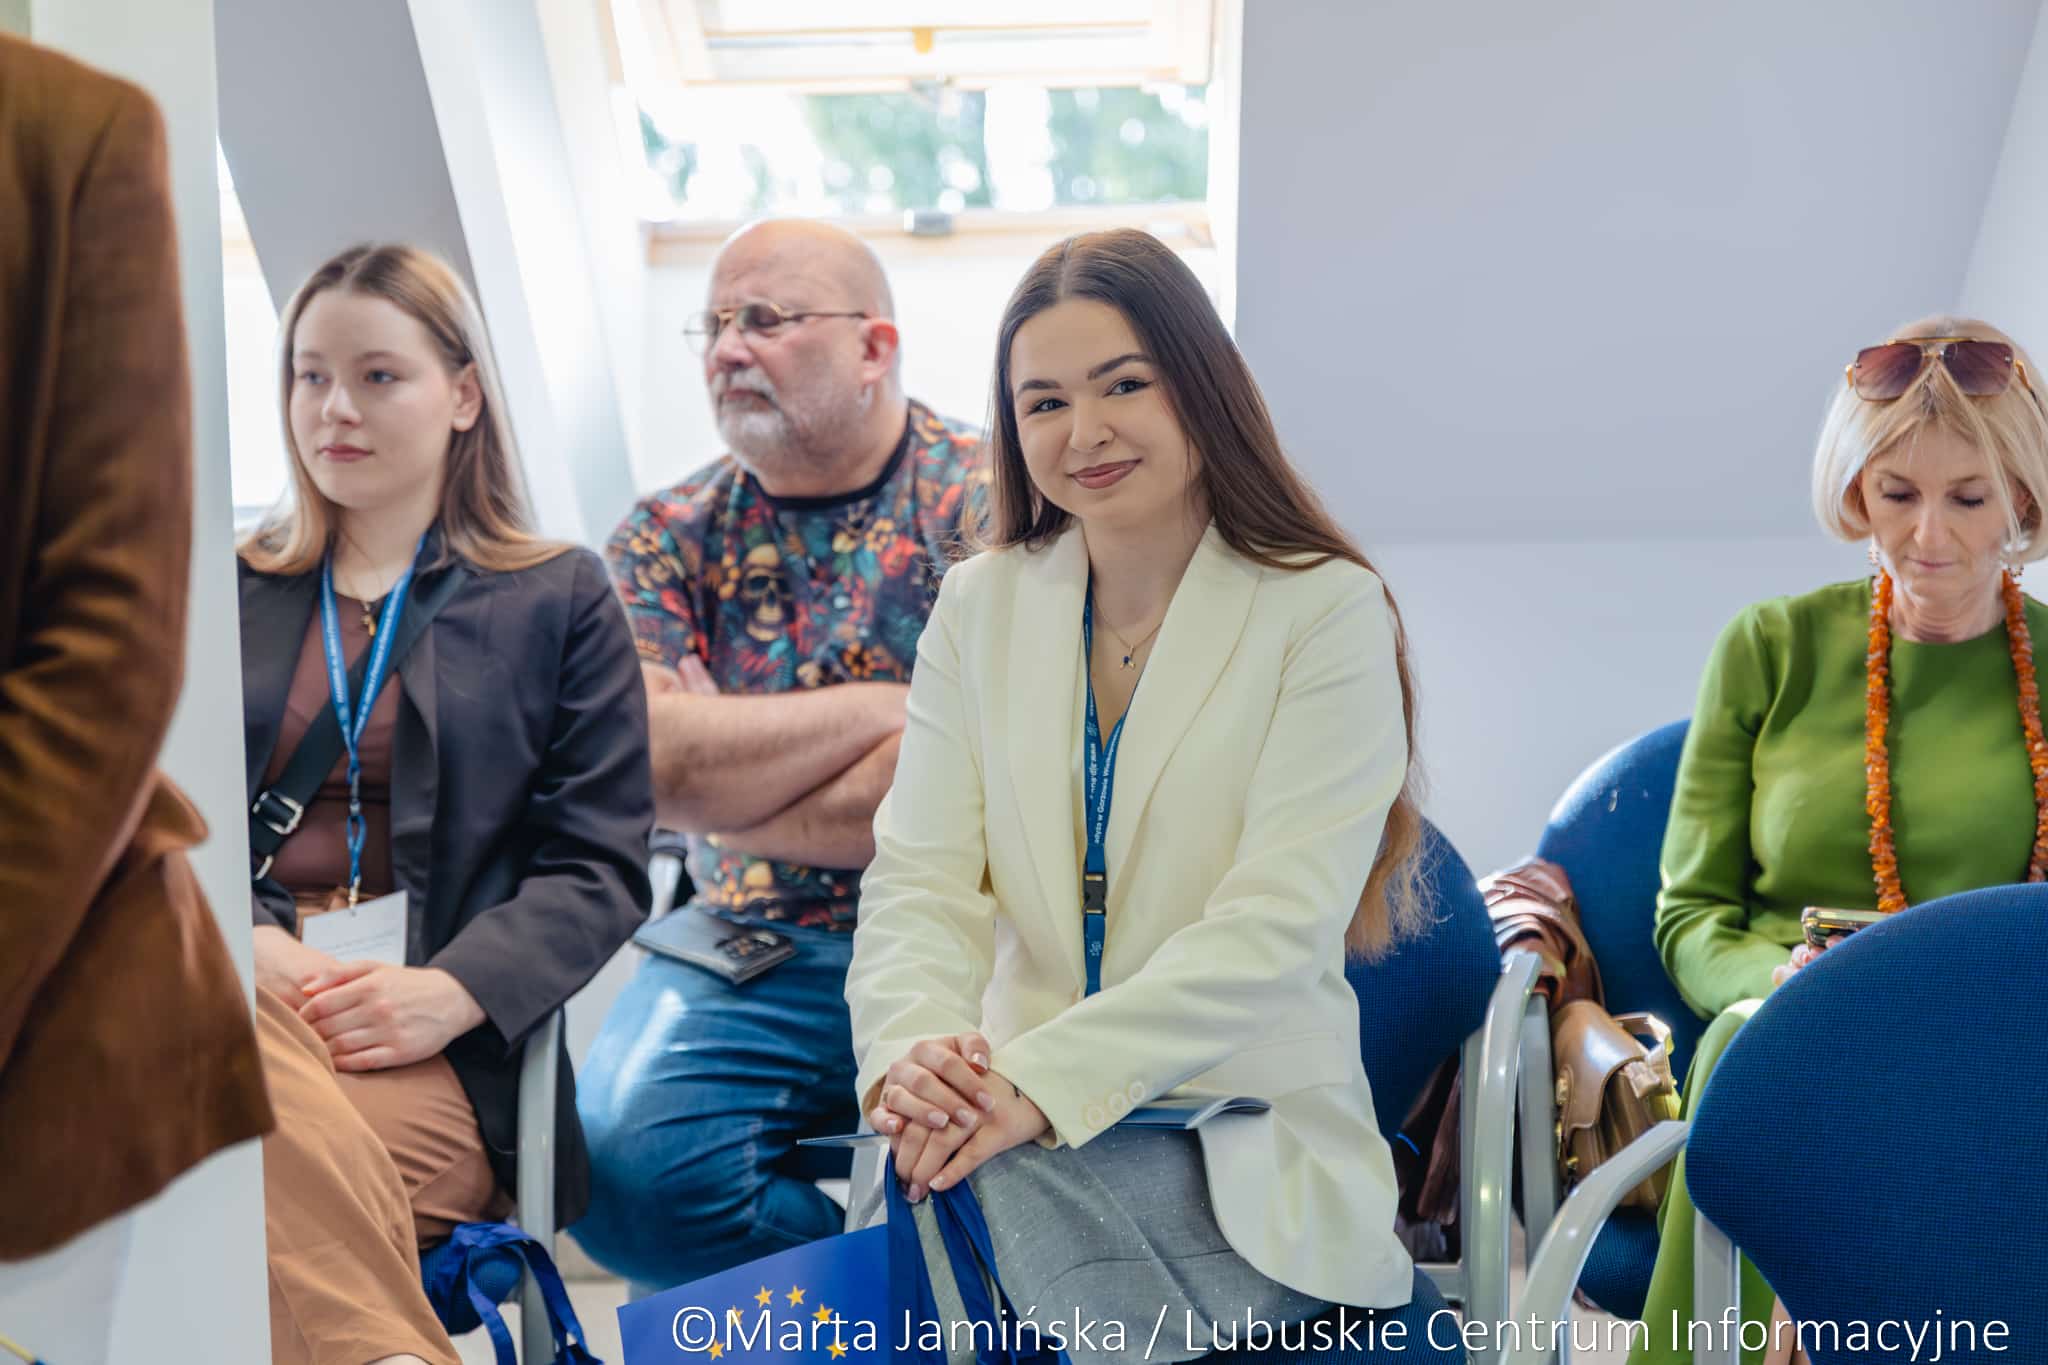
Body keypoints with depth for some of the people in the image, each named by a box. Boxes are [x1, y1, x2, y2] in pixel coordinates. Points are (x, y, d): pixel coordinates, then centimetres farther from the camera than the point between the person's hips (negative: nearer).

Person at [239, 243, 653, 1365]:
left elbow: (599, 867, 5)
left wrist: (452, 990, -14)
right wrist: (242, 942, -10)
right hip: (233, 1007, 3)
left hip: (438, 1061, -2)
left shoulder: (559, 599, 15)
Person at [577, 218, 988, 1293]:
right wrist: (886, 704, -10)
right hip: (751, 953, 3)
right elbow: (651, 762, -8)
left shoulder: (988, 506, -4)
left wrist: (721, 776, -8)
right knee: (627, 1167, -22)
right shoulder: (667, 539, 8)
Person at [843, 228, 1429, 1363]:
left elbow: (1279, 923, -12)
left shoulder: (1327, 610, -3)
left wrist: (1046, 1077, -23)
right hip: (1018, 1117, 2)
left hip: (1248, 1132, -2)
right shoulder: (978, 608, 10)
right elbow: (921, 874, 2)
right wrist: (911, 1047, -19)